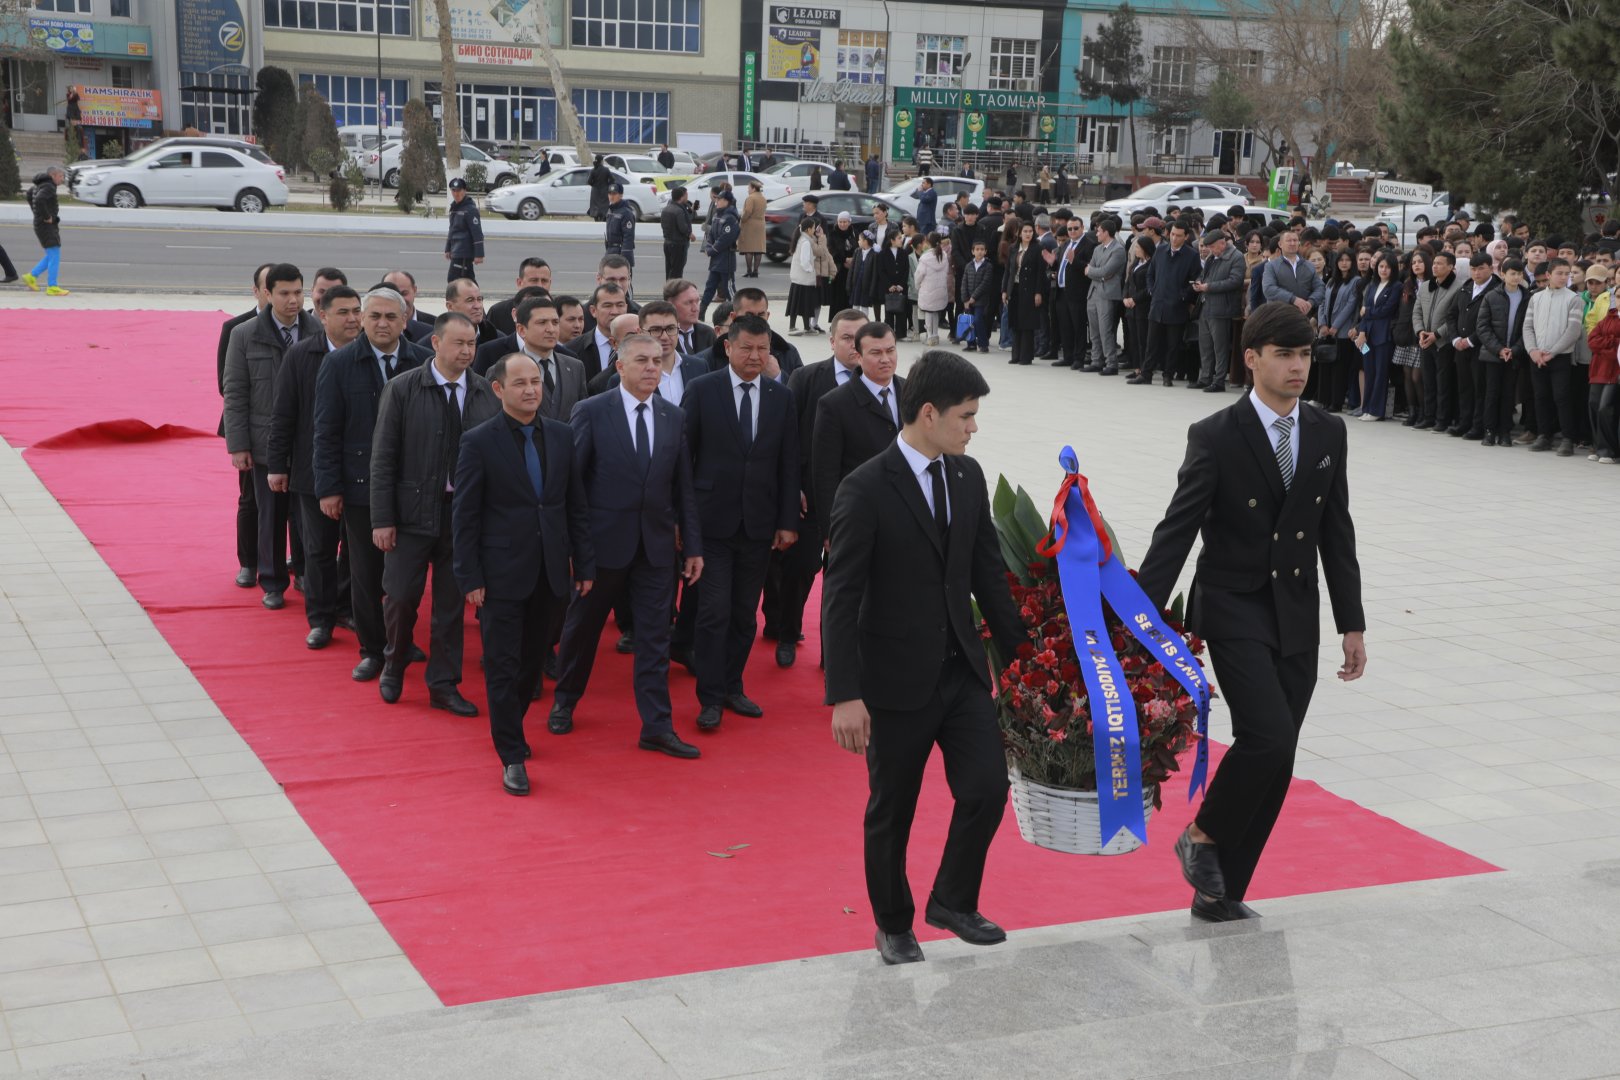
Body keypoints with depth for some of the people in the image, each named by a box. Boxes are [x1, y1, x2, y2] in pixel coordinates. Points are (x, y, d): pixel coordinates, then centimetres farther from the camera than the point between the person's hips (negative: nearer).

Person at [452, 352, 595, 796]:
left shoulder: (561, 436, 5)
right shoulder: (478, 441, -7)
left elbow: (577, 506, 9)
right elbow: (464, 517, -6)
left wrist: (584, 564, 5)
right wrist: (469, 578, -9)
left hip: (550, 572, 4)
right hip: (502, 573, -4)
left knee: (534, 660, 14)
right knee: (503, 666, 0)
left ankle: (511, 727, 35)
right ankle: (512, 756, 9)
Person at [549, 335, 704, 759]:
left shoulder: (674, 418, 5)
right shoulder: (591, 412, -6)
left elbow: (683, 486, 8)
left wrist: (693, 546, 6)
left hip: (657, 545, 3)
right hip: (603, 542, -3)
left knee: (655, 639, 4)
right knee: (582, 628, 13)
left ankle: (657, 728, 9)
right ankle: (564, 704, 33)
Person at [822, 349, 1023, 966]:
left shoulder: (968, 477, 4)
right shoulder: (866, 490, -15)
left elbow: (988, 573, 13)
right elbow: (840, 599, -16)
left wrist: (1018, 653, 14)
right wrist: (845, 696, -19)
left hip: (963, 670, 5)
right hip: (897, 680, -5)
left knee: (987, 788, 0)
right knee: (892, 811, 8)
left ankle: (952, 902, 24)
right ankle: (893, 926, 28)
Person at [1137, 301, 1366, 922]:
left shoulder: (1328, 434, 5)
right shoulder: (1216, 437, -9)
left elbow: (1337, 534, 10)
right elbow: (1176, 532, -10)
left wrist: (1352, 624, 8)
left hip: (1297, 617, 5)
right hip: (1233, 610, -5)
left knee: (1275, 762, 5)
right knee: (1268, 737, -20)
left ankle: (1220, 891, 16)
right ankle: (1202, 836, 6)